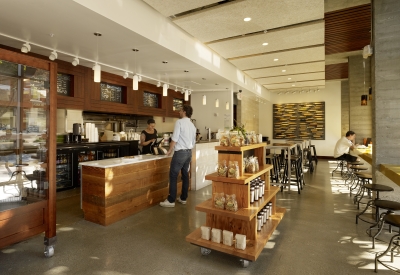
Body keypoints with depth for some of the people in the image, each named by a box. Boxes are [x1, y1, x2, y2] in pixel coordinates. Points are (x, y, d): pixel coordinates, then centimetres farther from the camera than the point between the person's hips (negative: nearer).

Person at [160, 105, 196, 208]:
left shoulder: (179, 122, -11)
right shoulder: (192, 125, 12)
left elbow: (174, 139, -15)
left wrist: (170, 150, -4)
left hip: (180, 152, -8)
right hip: (189, 152, 8)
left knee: (173, 176, -1)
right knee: (185, 175, 13)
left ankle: (171, 201, 3)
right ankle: (183, 198, 22)